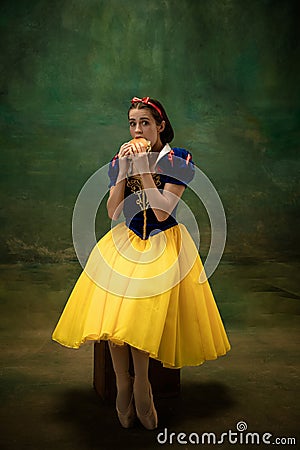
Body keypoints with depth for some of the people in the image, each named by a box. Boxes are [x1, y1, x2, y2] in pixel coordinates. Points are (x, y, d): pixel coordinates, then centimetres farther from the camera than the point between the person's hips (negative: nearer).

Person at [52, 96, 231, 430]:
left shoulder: (178, 159, -5)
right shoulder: (121, 160, 8)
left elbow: (162, 212, -16)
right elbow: (113, 212, -4)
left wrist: (145, 169, -17)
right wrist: (124, 168, -11)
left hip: (163, 243, -3)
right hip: (126, 241, 4)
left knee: (140, 308, -23)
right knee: (111, 305, -19)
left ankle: (139, 383, -4)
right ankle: (123, 383, -4)